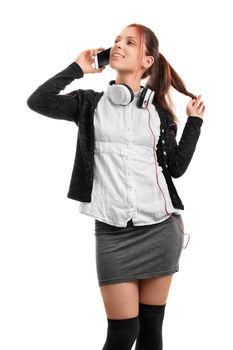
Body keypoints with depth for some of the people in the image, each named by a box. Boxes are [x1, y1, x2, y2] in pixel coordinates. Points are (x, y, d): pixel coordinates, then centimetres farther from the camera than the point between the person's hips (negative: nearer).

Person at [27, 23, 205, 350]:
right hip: (112, 232, -1)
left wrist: (194, 121, 5)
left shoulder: (159, 112, 10)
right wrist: (77, 68, -1)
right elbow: (38, 102, -8)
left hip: (161, 229, 2)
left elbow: (176, 167, 9)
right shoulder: (91, 102, 7)